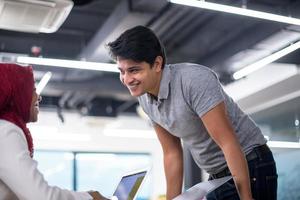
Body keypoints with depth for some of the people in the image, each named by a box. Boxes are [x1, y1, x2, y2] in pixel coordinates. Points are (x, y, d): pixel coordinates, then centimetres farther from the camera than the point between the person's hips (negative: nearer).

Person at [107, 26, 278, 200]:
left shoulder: (194, 80, -25)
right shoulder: (145, 100, -2)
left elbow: (228, 143, -26)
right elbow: (172, 153, 5)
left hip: (250, 167, -7)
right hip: (217, 176, 7)